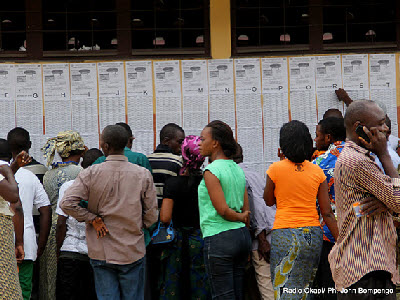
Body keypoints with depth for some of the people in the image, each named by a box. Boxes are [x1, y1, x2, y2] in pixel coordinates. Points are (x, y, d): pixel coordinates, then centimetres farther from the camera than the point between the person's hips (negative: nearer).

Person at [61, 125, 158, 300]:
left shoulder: (91, 174, -8)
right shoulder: (143, 175, -5)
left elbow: (67, 203, -14)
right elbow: (151, 216, -1)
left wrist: (93, 219, -5)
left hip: (101, 252, 0)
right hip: (133, 252, 0)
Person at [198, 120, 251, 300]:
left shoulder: (211, 170, -12)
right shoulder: (237, 169, 11)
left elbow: (223, 210, -16)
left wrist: (239, 217, 1)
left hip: (219, 238, -8)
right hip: (242, 236, 8)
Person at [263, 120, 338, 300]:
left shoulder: (276, 169, -5)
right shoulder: (317, 171, 3)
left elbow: (269, 201, 10)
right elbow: (327, 213, 0)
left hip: (285, 235, -4)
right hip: (313, 236, 4)